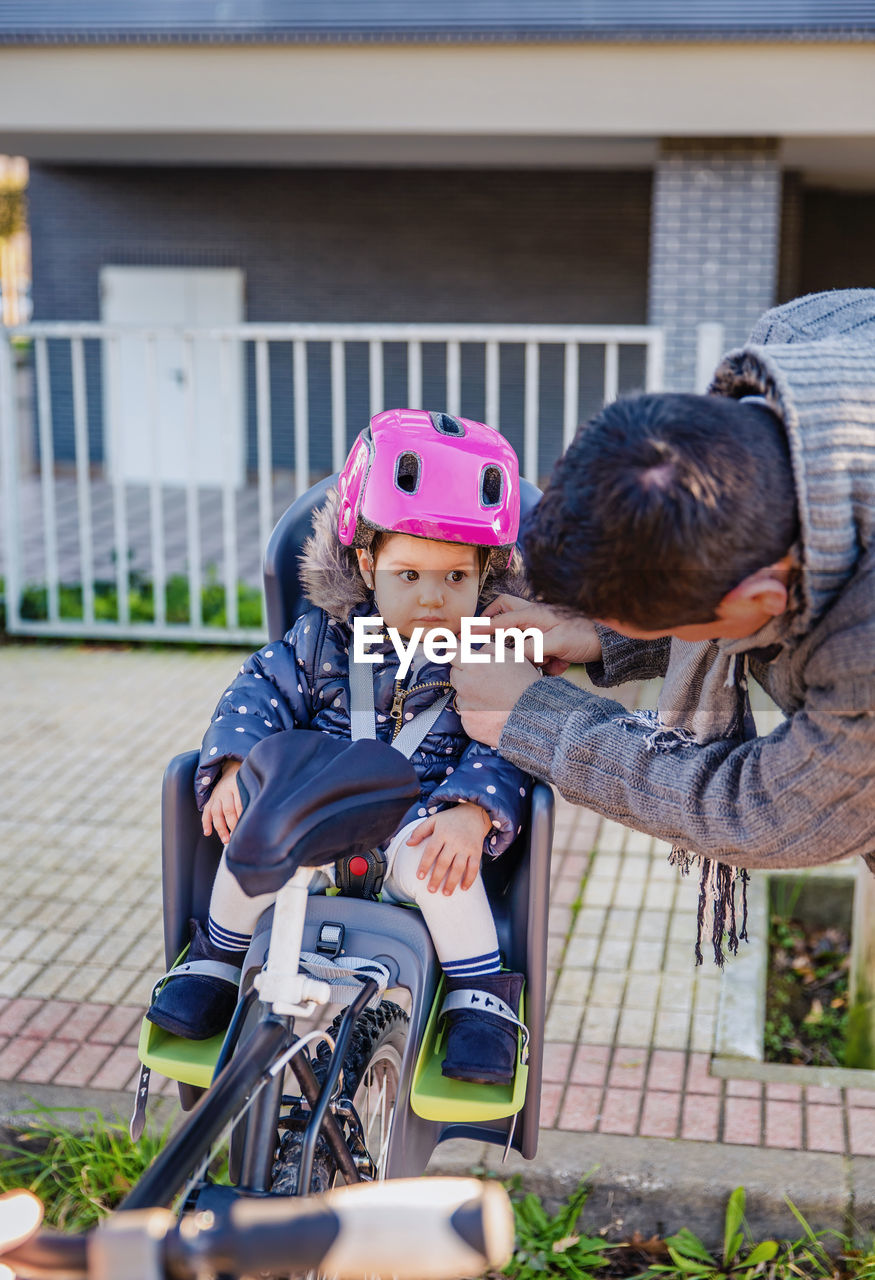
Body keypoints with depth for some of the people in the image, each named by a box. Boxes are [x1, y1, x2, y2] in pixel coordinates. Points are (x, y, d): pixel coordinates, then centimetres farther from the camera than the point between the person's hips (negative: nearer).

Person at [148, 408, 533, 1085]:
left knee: (433, 861, -34)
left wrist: (472, 810, -32)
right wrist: (235, 765, -17)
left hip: (420, 823, -2)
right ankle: (219, 960, 7)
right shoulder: (326, 637, -1)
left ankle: (482, 998, -10)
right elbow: (261, 688, 1)